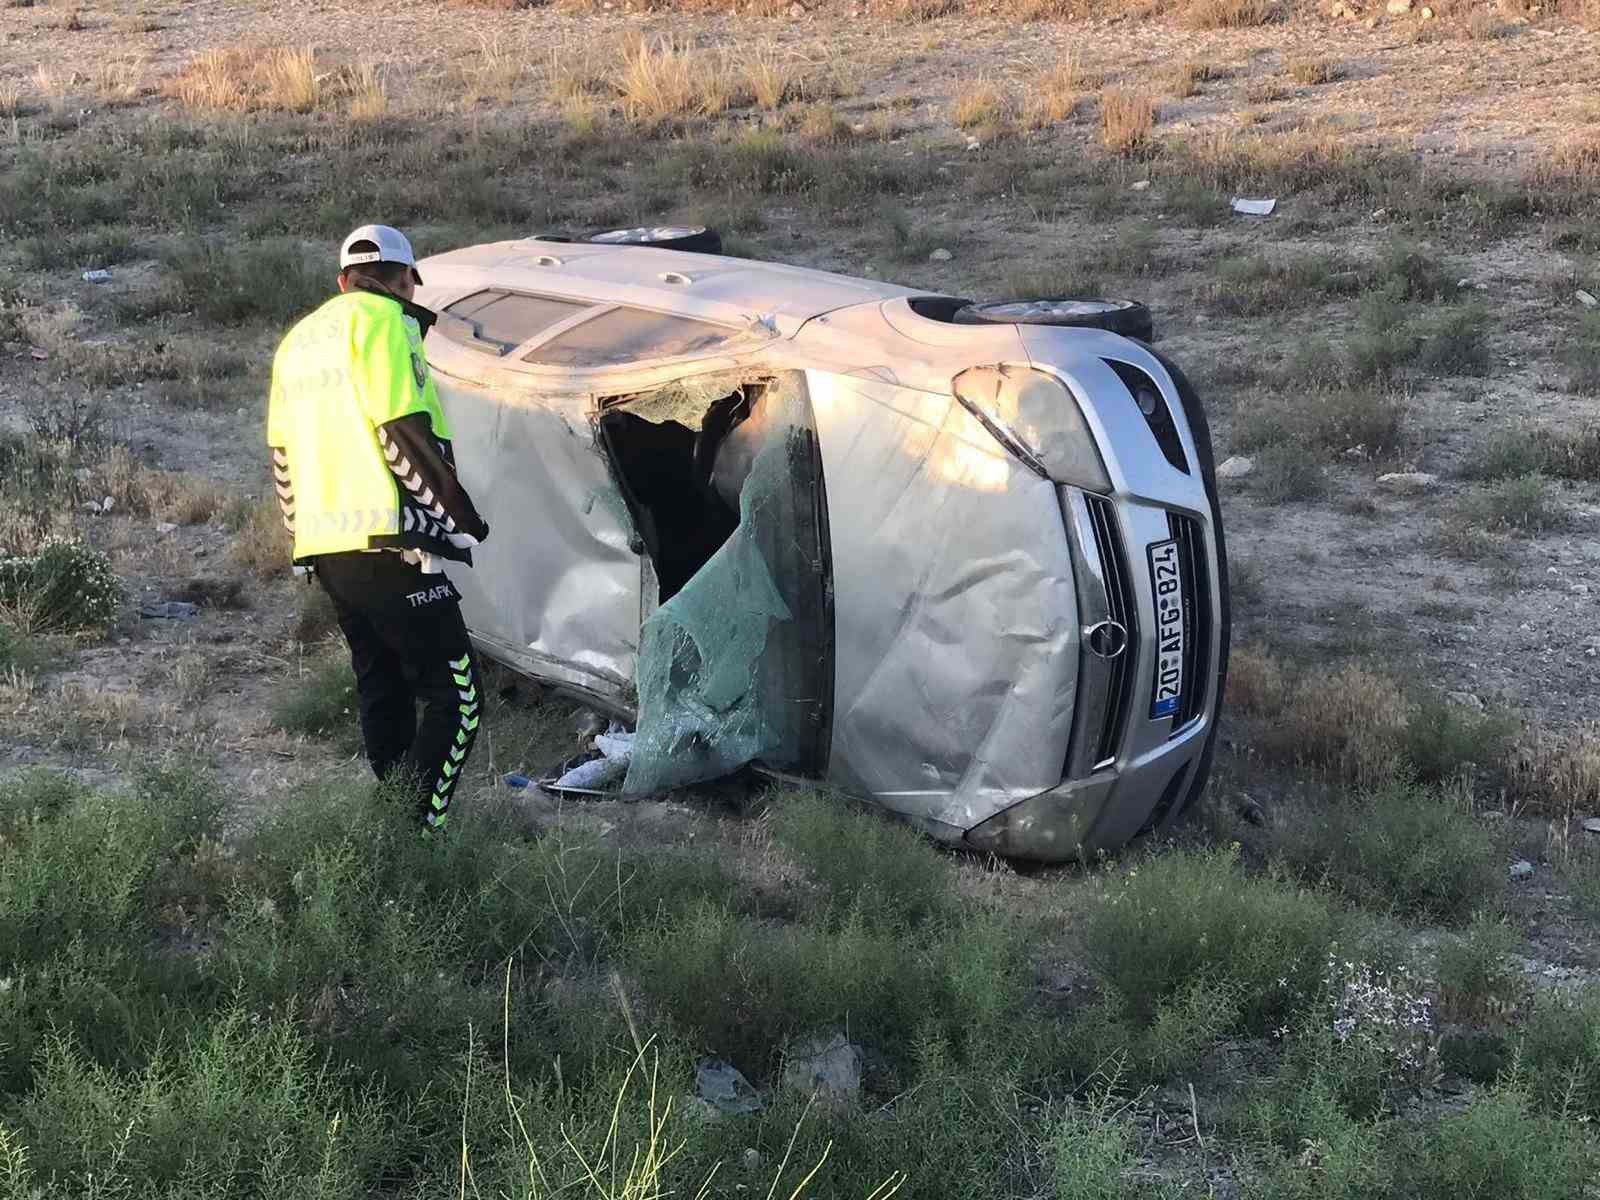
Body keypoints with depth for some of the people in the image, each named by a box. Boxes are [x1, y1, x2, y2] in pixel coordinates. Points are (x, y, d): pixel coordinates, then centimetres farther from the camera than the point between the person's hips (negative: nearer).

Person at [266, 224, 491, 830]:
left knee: (382, 692, 18)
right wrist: (462, 514, -6)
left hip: (324, 547, 9)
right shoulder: (382, 319, -6)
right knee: (455, 696, -8)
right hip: (387, 546, -9)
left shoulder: (297, 340, 21)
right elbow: (404, 433, -14)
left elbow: (281, 455, 23)